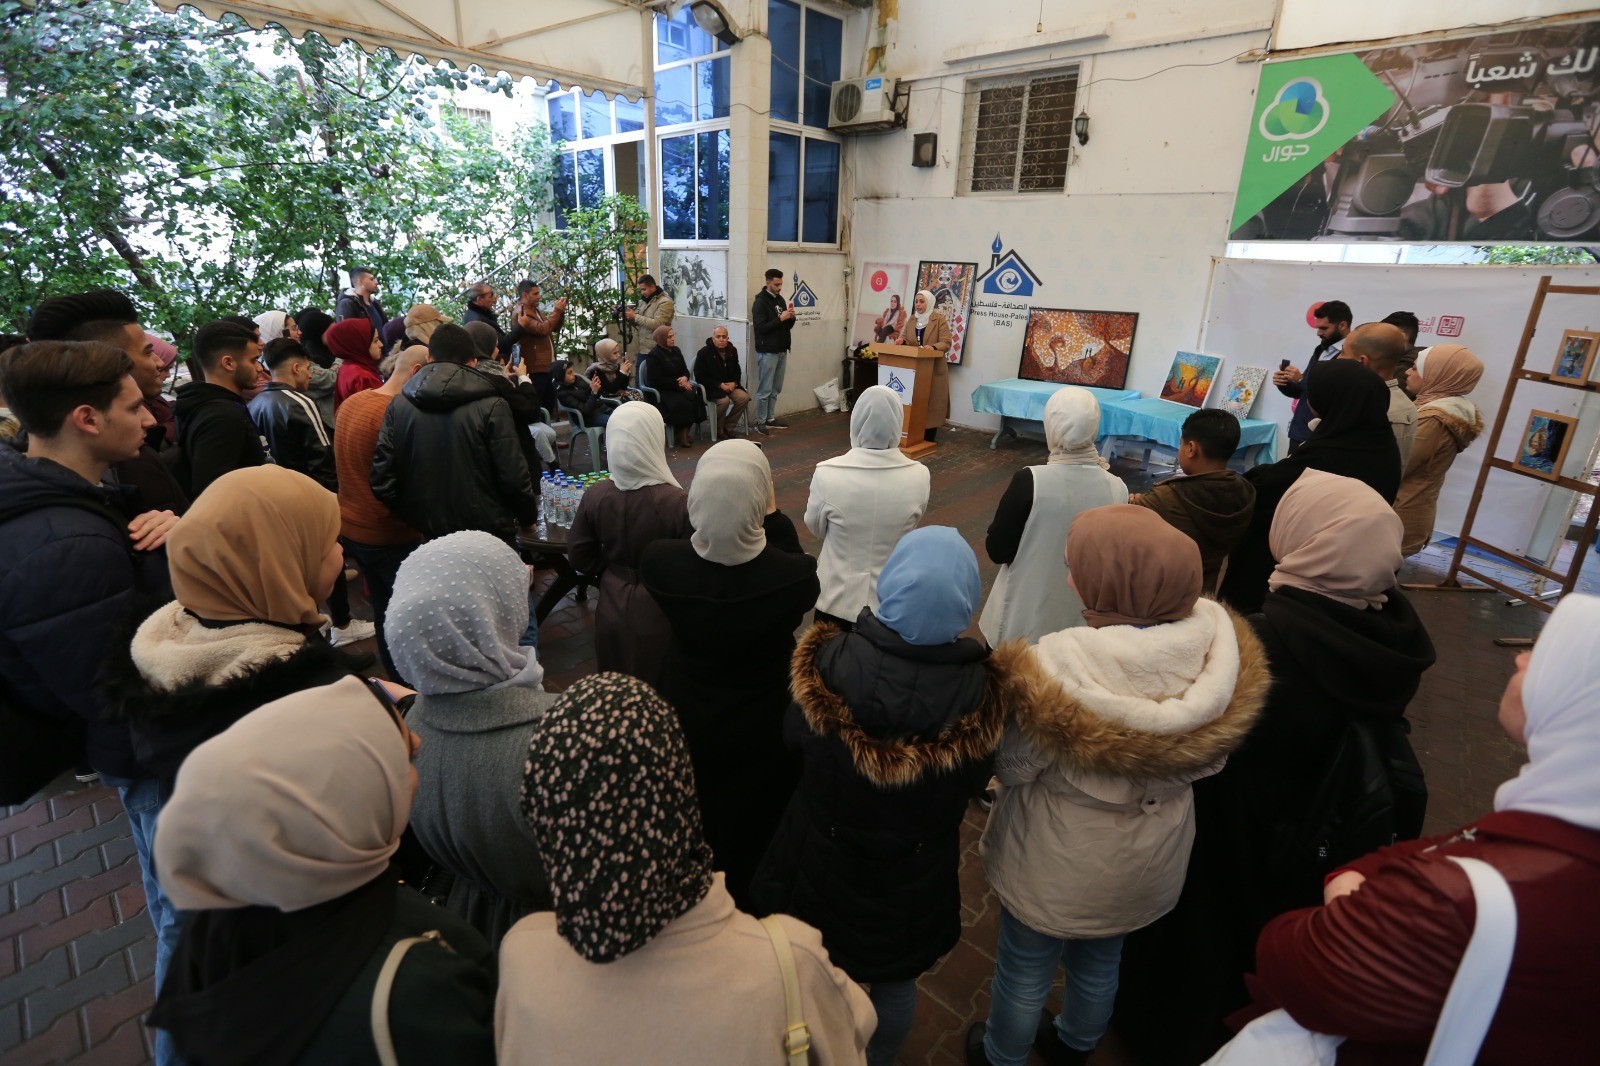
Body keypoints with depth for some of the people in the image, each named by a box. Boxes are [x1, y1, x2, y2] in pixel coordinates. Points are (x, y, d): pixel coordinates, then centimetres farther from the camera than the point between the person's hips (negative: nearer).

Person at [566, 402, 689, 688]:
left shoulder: (595, 496, -13)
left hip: (614, 607, 4)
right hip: (660, 611, -4)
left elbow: (581, 558, -1)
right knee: (661, 689, 19)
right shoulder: (677, 503, -27)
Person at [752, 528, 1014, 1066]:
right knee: (896, 983, 30)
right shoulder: (982, 690, -30)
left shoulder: (830, 664, -31)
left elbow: (794, 735, -11)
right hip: (914, 876, 0)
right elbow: (973, 781, -10)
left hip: (824, 858, 0)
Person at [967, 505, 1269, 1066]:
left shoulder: (1060, 670, -37)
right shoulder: (1221, 648, -22)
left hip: (1057, 864, -4)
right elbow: (1209, 761, -6)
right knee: (1100, 963, 33)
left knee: (1024, 972, 25)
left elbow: (1012, 767, -21)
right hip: (1150, 859, 5)